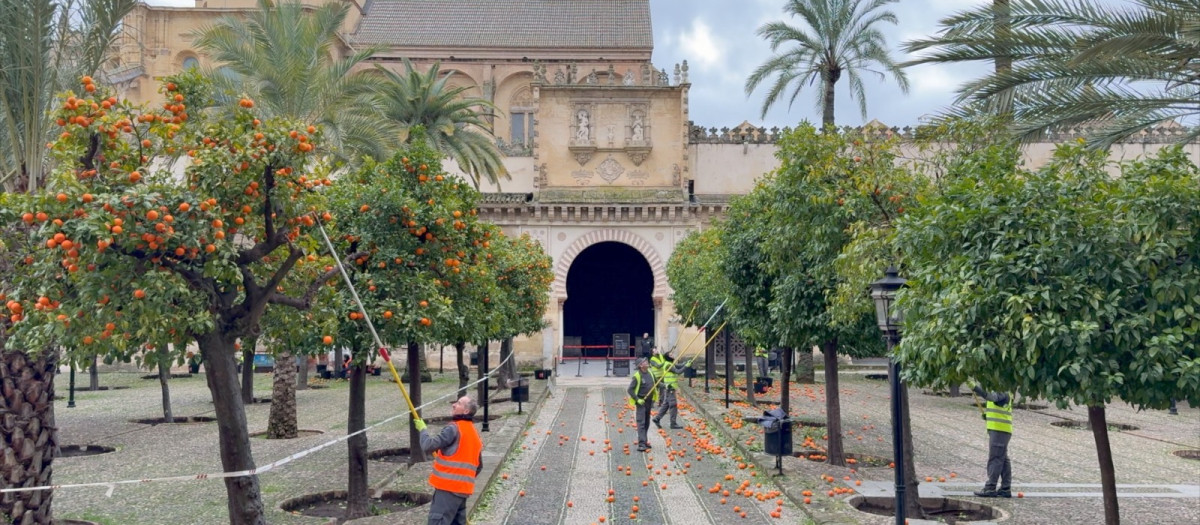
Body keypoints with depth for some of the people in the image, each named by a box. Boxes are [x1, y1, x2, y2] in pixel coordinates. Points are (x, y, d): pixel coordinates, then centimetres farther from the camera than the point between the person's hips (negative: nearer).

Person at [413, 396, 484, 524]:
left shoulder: (454, 429, -11)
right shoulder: (475, 434, 17)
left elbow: (428, 445, -15)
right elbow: (478, 466, 22)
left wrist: (422, 429, 2)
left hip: (448, 487, -9)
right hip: (462, 488, 9)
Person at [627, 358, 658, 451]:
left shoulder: (649, 373, 6)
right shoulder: (637, 376, -17)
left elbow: (654, 383, 22)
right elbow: (630, 390, -17)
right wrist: (637, 399, -21)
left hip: (649, 401, 8)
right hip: (641, 402, -7)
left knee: (647, 423, 16)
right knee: (641, 423, -11)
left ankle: (644, 441, 28)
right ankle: (641, 444, -16)